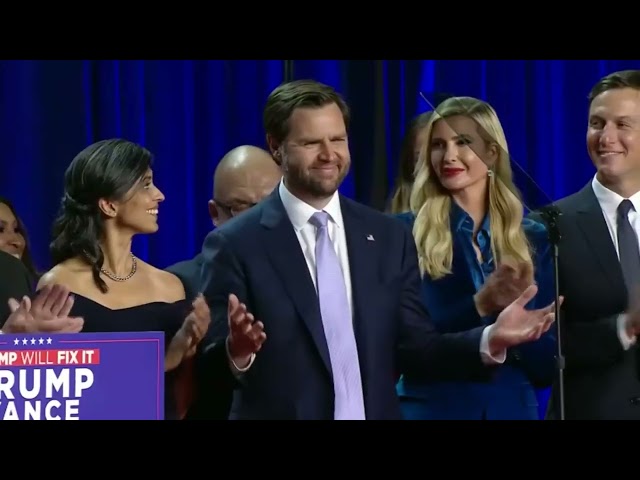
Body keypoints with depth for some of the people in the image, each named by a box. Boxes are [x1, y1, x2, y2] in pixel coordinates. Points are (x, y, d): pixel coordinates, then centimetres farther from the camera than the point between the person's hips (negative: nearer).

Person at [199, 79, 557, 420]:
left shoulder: (390, 237, 3)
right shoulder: (235, 244, -9)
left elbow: (414, 348, 1)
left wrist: (491, 340, -13)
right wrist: (237, 351, -32)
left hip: (375, 412, 4)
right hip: (277, 412, -3)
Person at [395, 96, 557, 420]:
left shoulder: (534, 240, 4)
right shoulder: (405, 233, -3)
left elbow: (548, 367, 2)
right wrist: (481, 305, -23)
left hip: (513, 408, 3)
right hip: (431, 409, -2)